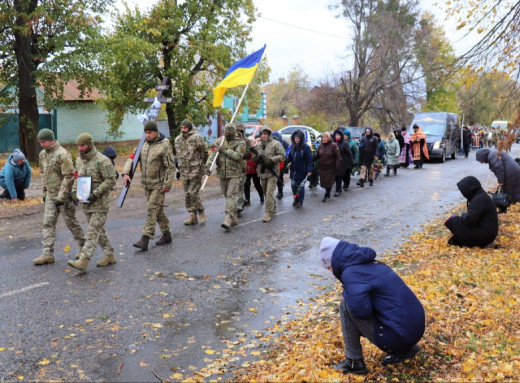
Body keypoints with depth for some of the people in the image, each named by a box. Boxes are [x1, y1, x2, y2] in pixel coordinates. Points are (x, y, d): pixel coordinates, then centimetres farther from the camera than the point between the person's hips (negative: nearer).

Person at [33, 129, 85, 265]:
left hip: (64, 195, -7)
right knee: (48, 223, 3)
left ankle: (83, 247, 21)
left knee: (71, 221, 3)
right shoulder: (42, 154, 9)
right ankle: (47, 254, 5)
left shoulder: (62, 154, -17)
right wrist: (44, 192, 17)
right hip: (50, 195, 7)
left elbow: (69, 177, -20)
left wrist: (61, 196, -21)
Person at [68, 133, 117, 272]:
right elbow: (77, 177, 23)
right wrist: (74, 191, 5)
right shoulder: (79, 160, 12)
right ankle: (109, 255, 26)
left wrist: (95, 194, -22)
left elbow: (111, 180, -17)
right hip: (86, 203, 8)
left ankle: (83, 261, -12)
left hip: (100, 203, -8)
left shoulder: (102, 160, -14)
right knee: (99, 230, 15)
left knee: (93, 231, -9)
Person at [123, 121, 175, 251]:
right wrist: (126, 173, -9)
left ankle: (145, 240, -11)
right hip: (146, 184, 7)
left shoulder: (164, 145, -12)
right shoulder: (143, 144, 7)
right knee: (157, 210, 14)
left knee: (152, 210, -11)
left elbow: (170, 166, -14)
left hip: (158, 185, -7)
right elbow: (132, 158, 6)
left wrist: (167, 184, -17)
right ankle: (166, 234, 28)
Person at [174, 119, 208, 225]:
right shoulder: (178, 139, 11)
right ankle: (192, 216, 14)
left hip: (195, 171, -6)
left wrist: (201, 165, 0)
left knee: (193, 193, -11)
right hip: (184, 172, 6)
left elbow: (204, 153, -3)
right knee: (187, 195, 7)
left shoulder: (196, 138, -8)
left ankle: (201, 212, 9)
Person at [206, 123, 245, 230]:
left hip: (234, 174, -5)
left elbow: (237, 156, -17)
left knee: (231, 196, -14)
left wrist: (224, 150, -19)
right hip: (222, 173, 5)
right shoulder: (219, 141, 7)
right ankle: (234, 219, 24)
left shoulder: (240, 143, -3)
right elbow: (213, 154, -3)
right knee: (227, 196, 12)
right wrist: (208, 165, -19)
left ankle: (228, 220, -21)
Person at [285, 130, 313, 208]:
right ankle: (295, 199, 25)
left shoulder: (306, 147, -12)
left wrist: (309, 170, -17)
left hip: (302, 171, -4)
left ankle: (300, 201, 19)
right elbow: (289, 157, 13)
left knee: (301, 186, 5)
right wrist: (286, 163, 3)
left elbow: (309, 160, -12)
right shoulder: (292, 146, 3)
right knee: (293, 184, 3)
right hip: (293, 170, 4)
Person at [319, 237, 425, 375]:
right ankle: (405, 349, 21)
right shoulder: (368, 263, 13)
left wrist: (346, 293, -4)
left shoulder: (351, 273, -14)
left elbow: (361, 311, -22)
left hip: (399, 334, -9)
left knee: (346, 306, -6)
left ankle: (354, 362, 3)